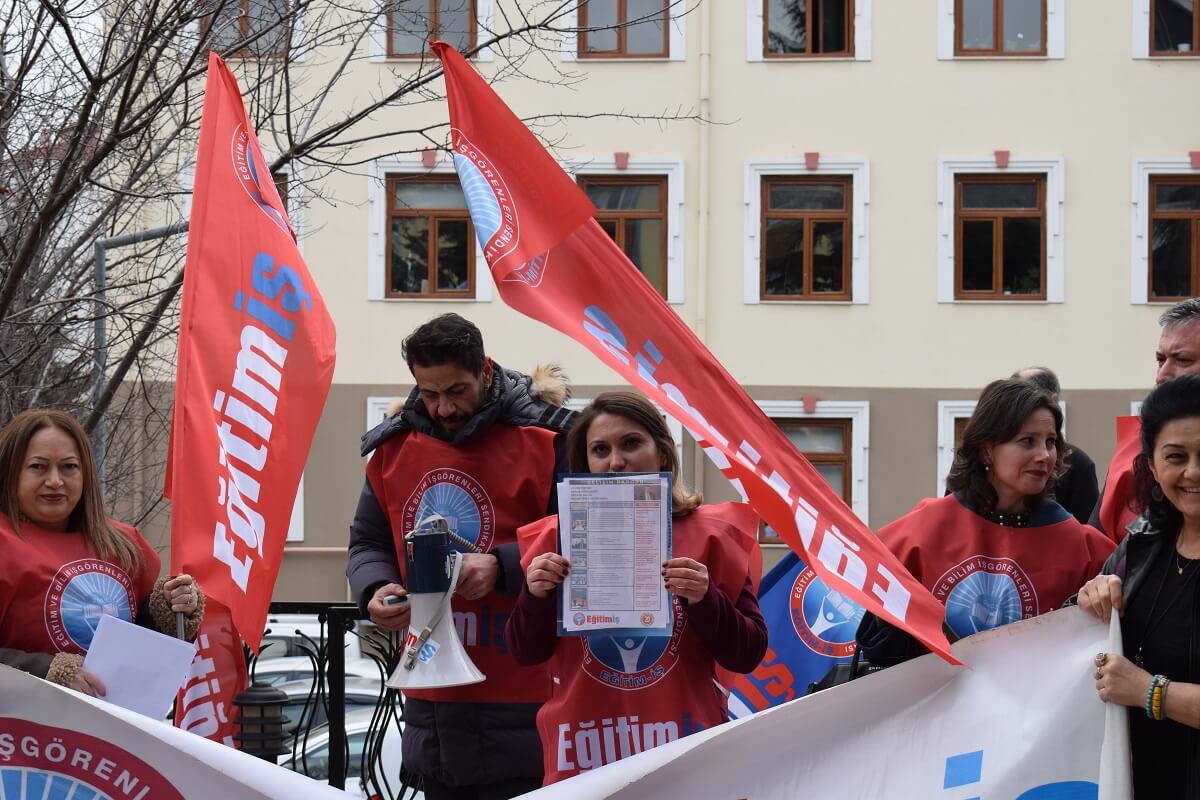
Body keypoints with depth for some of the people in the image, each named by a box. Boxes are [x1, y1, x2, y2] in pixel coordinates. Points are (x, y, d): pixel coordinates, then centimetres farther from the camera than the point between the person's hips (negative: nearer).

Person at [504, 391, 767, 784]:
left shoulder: (708, 534, -2)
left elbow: (748, 655, -2)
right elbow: (527, 652, 6)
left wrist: (705, 600, -18)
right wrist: (536, 596, -12)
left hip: (683, 751, -1)